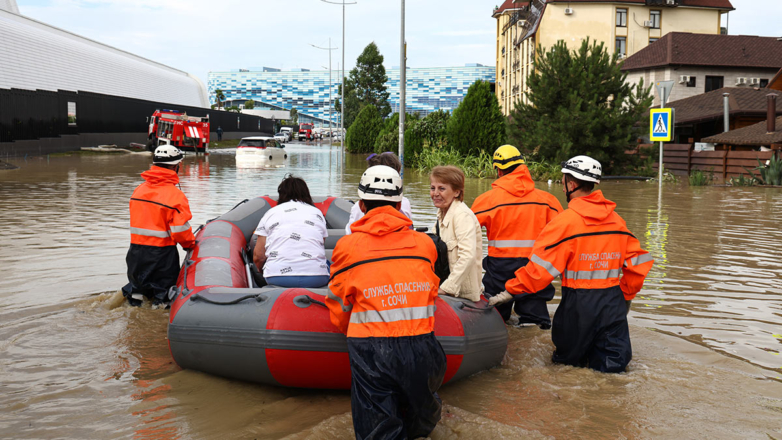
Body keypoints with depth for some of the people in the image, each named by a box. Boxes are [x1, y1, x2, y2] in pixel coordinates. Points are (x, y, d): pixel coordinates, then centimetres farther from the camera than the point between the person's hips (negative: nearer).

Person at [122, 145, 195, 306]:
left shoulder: (138, 190, 4)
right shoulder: (175, 195, -15)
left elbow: (138, 221, 10)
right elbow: (180, 230, -17)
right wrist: (190, 243, 2)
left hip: (137, 250, 5)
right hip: (162, 253, -5)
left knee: (137, 286, 24)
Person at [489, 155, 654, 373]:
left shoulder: (565, 221, -11)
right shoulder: (617, 220, 7)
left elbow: (540, 267, -13)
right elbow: (638, 262, 11)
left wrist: (509, 292, -5)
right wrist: (626, 296, 22)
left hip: (579, 303, -4)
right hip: (613, 301, 4)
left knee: (566, 358, 14)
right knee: (616, 363, 7)